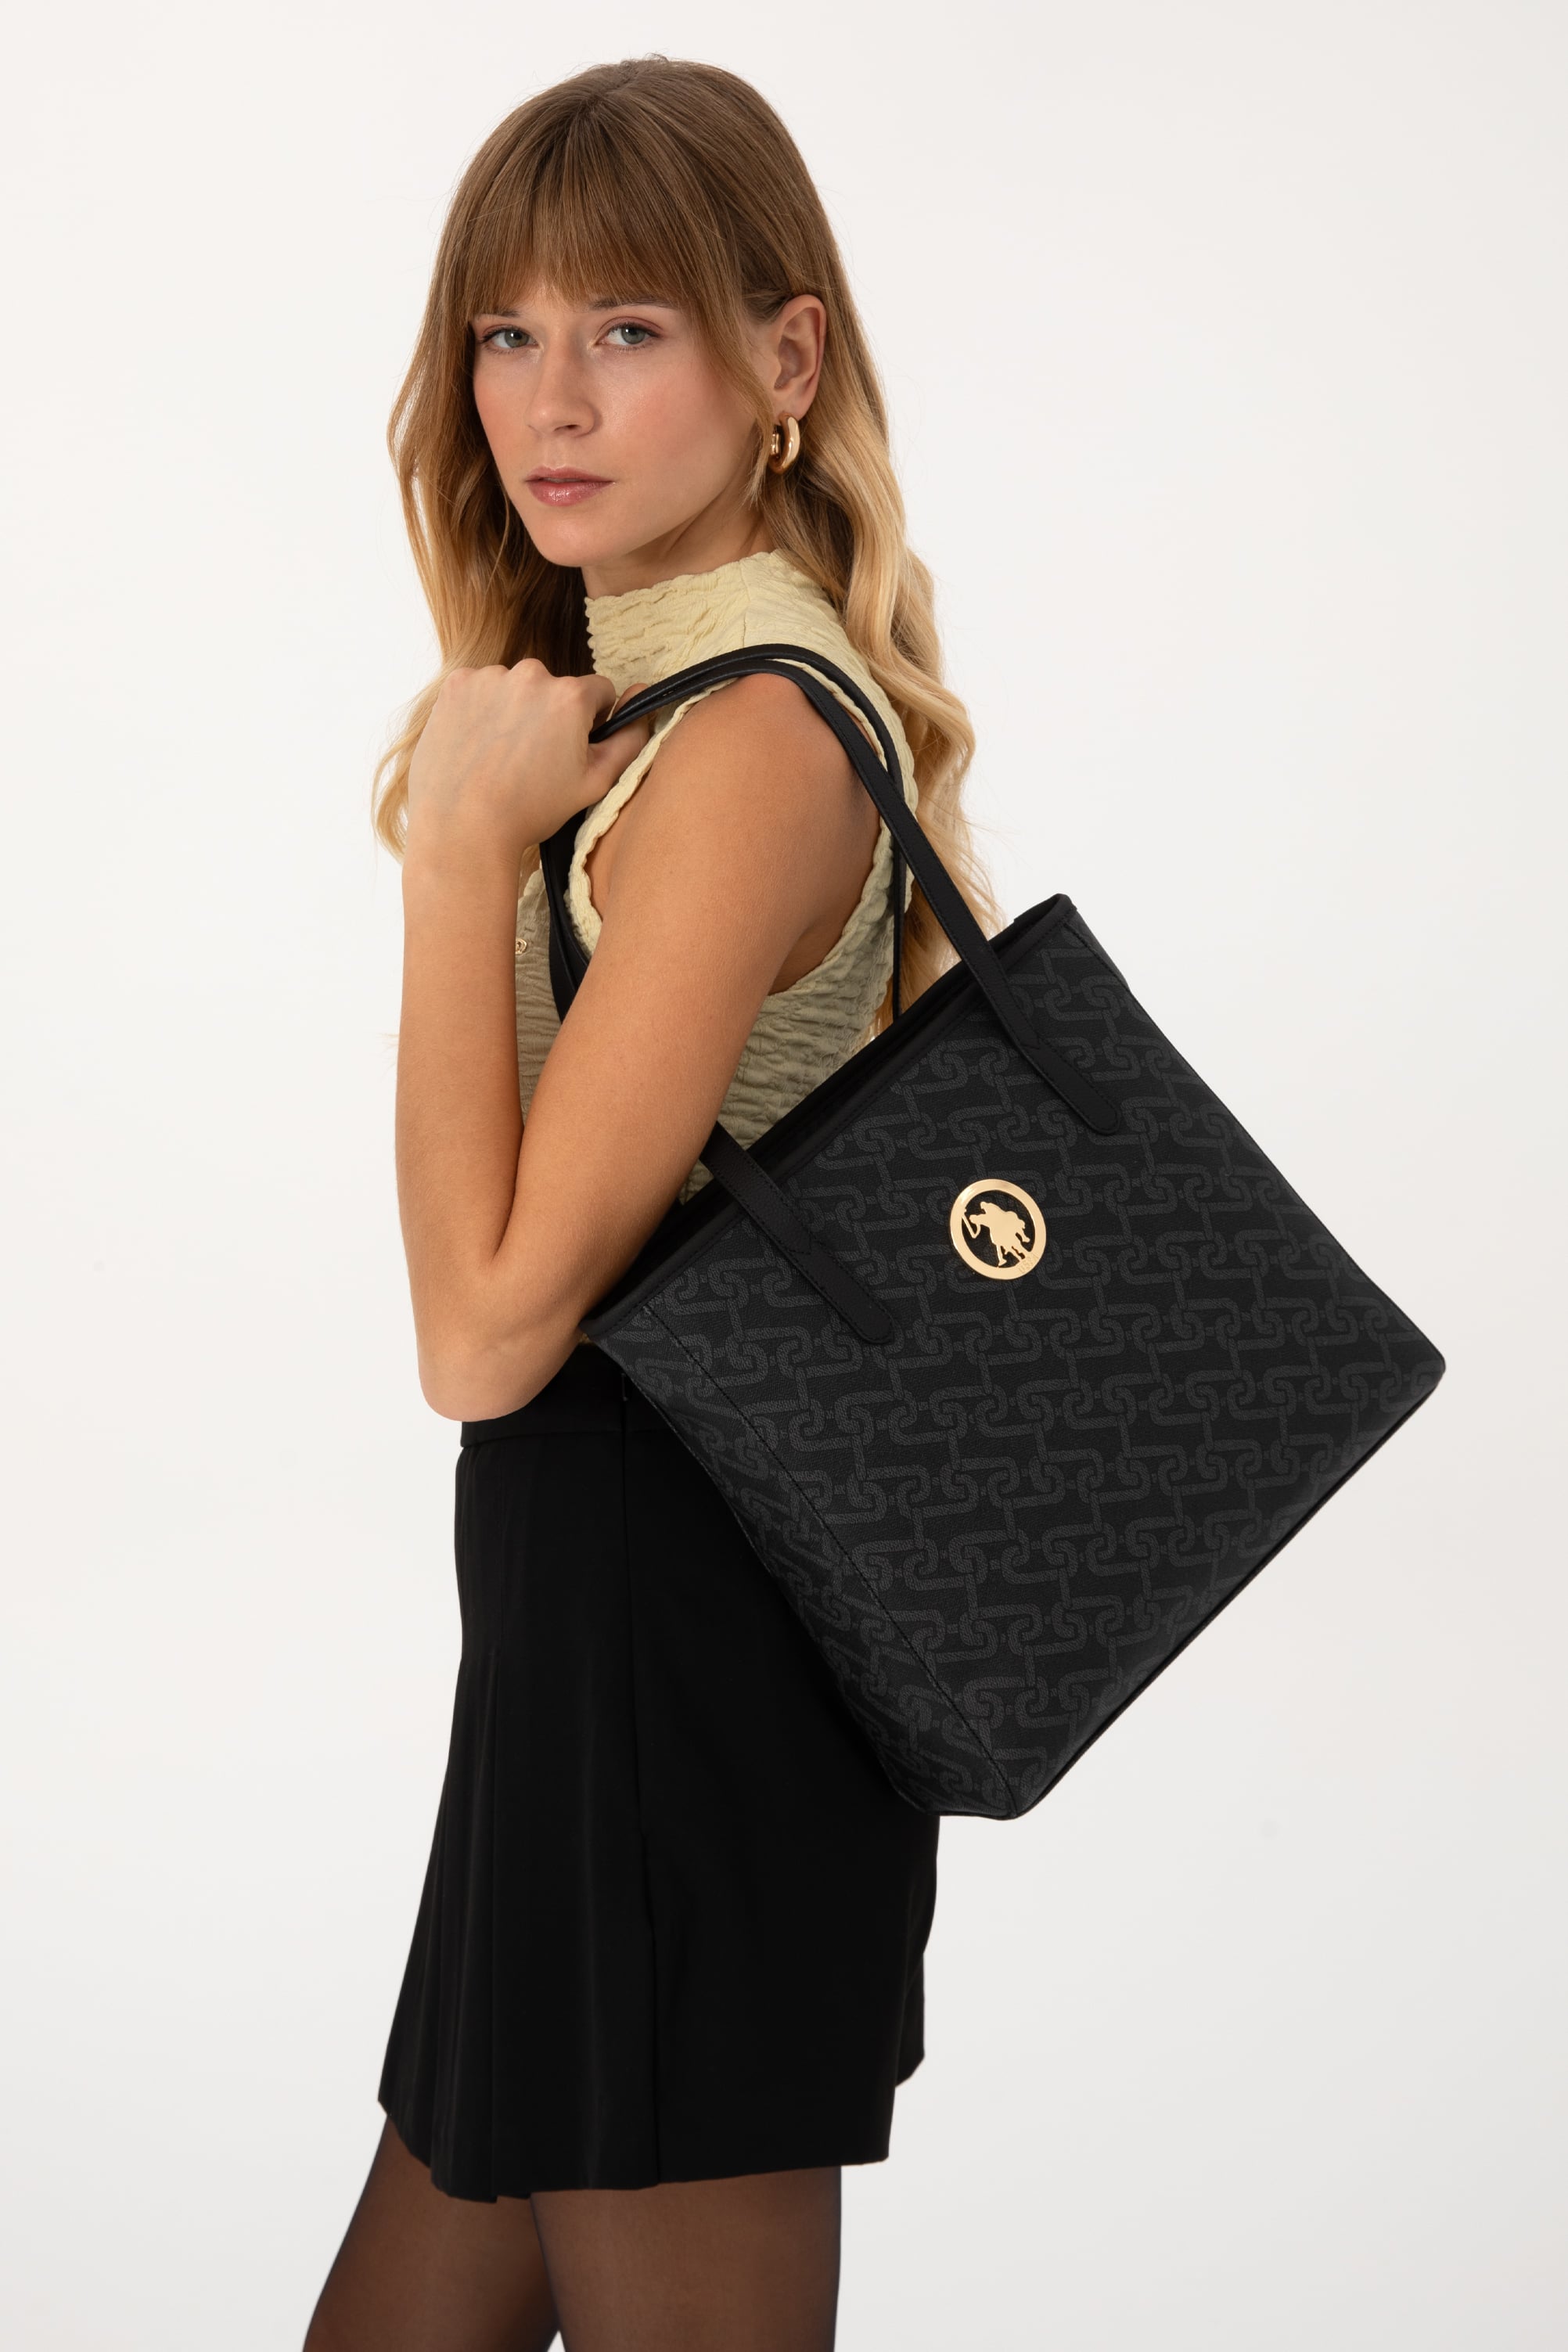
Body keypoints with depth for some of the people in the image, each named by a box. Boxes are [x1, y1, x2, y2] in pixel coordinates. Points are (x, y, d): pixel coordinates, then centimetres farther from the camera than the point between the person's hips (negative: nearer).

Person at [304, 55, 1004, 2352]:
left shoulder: (752, 739, -19)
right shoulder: (639, 702, 10)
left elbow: (488, 1323, -22)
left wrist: (458, 845, -17)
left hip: (668, 1655, -10)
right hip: (605, 1629, 10)